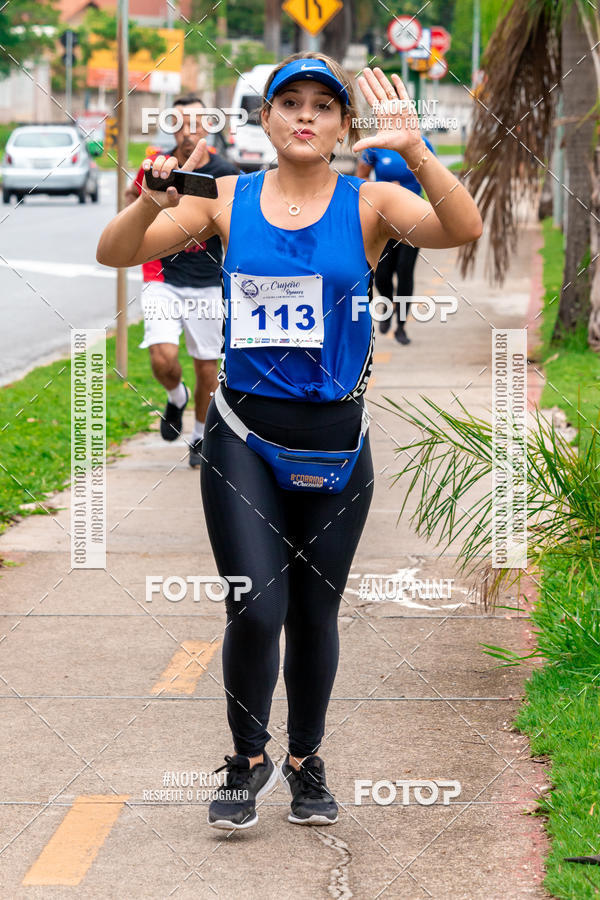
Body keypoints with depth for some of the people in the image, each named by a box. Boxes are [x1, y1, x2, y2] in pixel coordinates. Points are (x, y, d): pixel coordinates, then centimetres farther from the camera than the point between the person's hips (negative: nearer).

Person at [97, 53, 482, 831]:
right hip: (245, 434, 0)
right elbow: (114, 252, -3)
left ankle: (306, 764, 32)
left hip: (335, 440, 1)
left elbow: (462, 230, -20)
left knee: (315, 612, 11)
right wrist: (153, 204, -24)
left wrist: (415, 152, -35)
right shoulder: (228, 201, 1)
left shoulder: (367, 204, -3)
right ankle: (249, 762, 11)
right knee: (256, 608, -11)